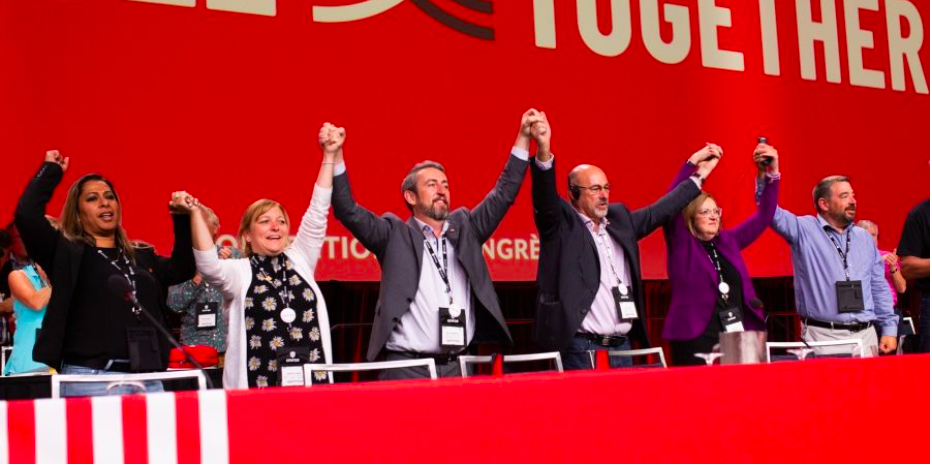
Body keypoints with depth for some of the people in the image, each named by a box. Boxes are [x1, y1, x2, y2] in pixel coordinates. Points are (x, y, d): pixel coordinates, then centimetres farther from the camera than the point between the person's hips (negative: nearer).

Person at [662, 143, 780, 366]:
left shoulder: (728, 241, 16)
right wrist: (693, 161, -17)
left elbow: (764, 216, 16)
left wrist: (772, 174, 3)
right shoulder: (681, 244, 1)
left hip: (739, 336, 5)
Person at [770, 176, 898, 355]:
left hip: (865, 335, 5)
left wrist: (889, 329, 11)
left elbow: (879, 287, 17)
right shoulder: (805, 230, 1)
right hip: (823, 336, -4)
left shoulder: (864, 238, 15)